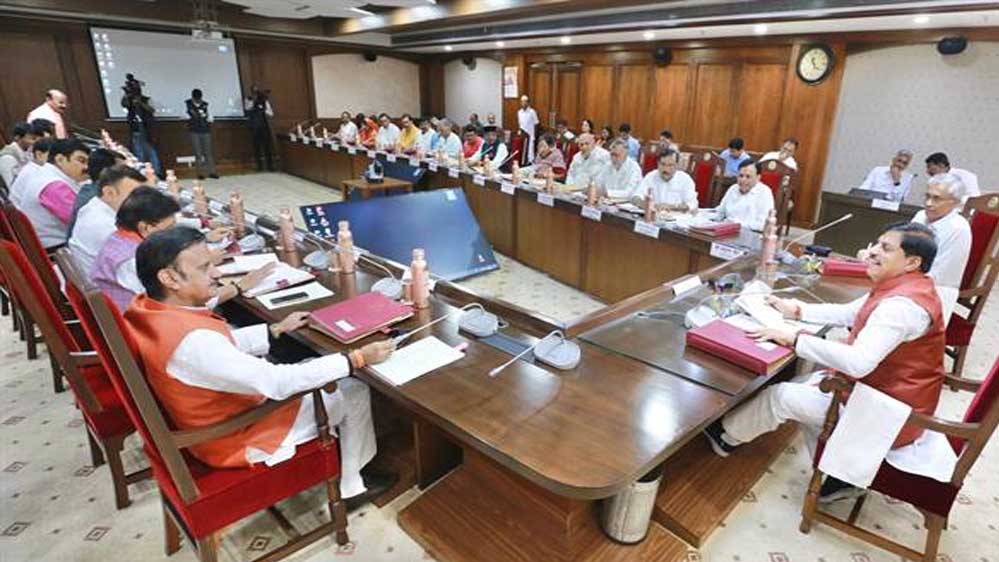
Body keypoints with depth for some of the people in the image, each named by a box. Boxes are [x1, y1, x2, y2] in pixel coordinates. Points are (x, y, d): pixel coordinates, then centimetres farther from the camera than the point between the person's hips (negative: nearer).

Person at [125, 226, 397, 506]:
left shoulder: (147, 309, -8)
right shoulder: (191, 340, -37)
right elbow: (277, 383, -33)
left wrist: (277, 329, 8)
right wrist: (357, 359, -29)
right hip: (237, 439, -8)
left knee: (310, 367, 19)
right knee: (354, 392, 1)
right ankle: (350, 487, 22)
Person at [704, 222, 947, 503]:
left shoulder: (903, 305, -29)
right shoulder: (899, 287, 3)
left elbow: (858, 362, -39)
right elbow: (848, 313, 14)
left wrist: (793, 338, -36)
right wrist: (797, 310, 5)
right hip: (881, 391, 10)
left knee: (781, 396, -7)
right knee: (802, 387, 15)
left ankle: (727, 436, 18)